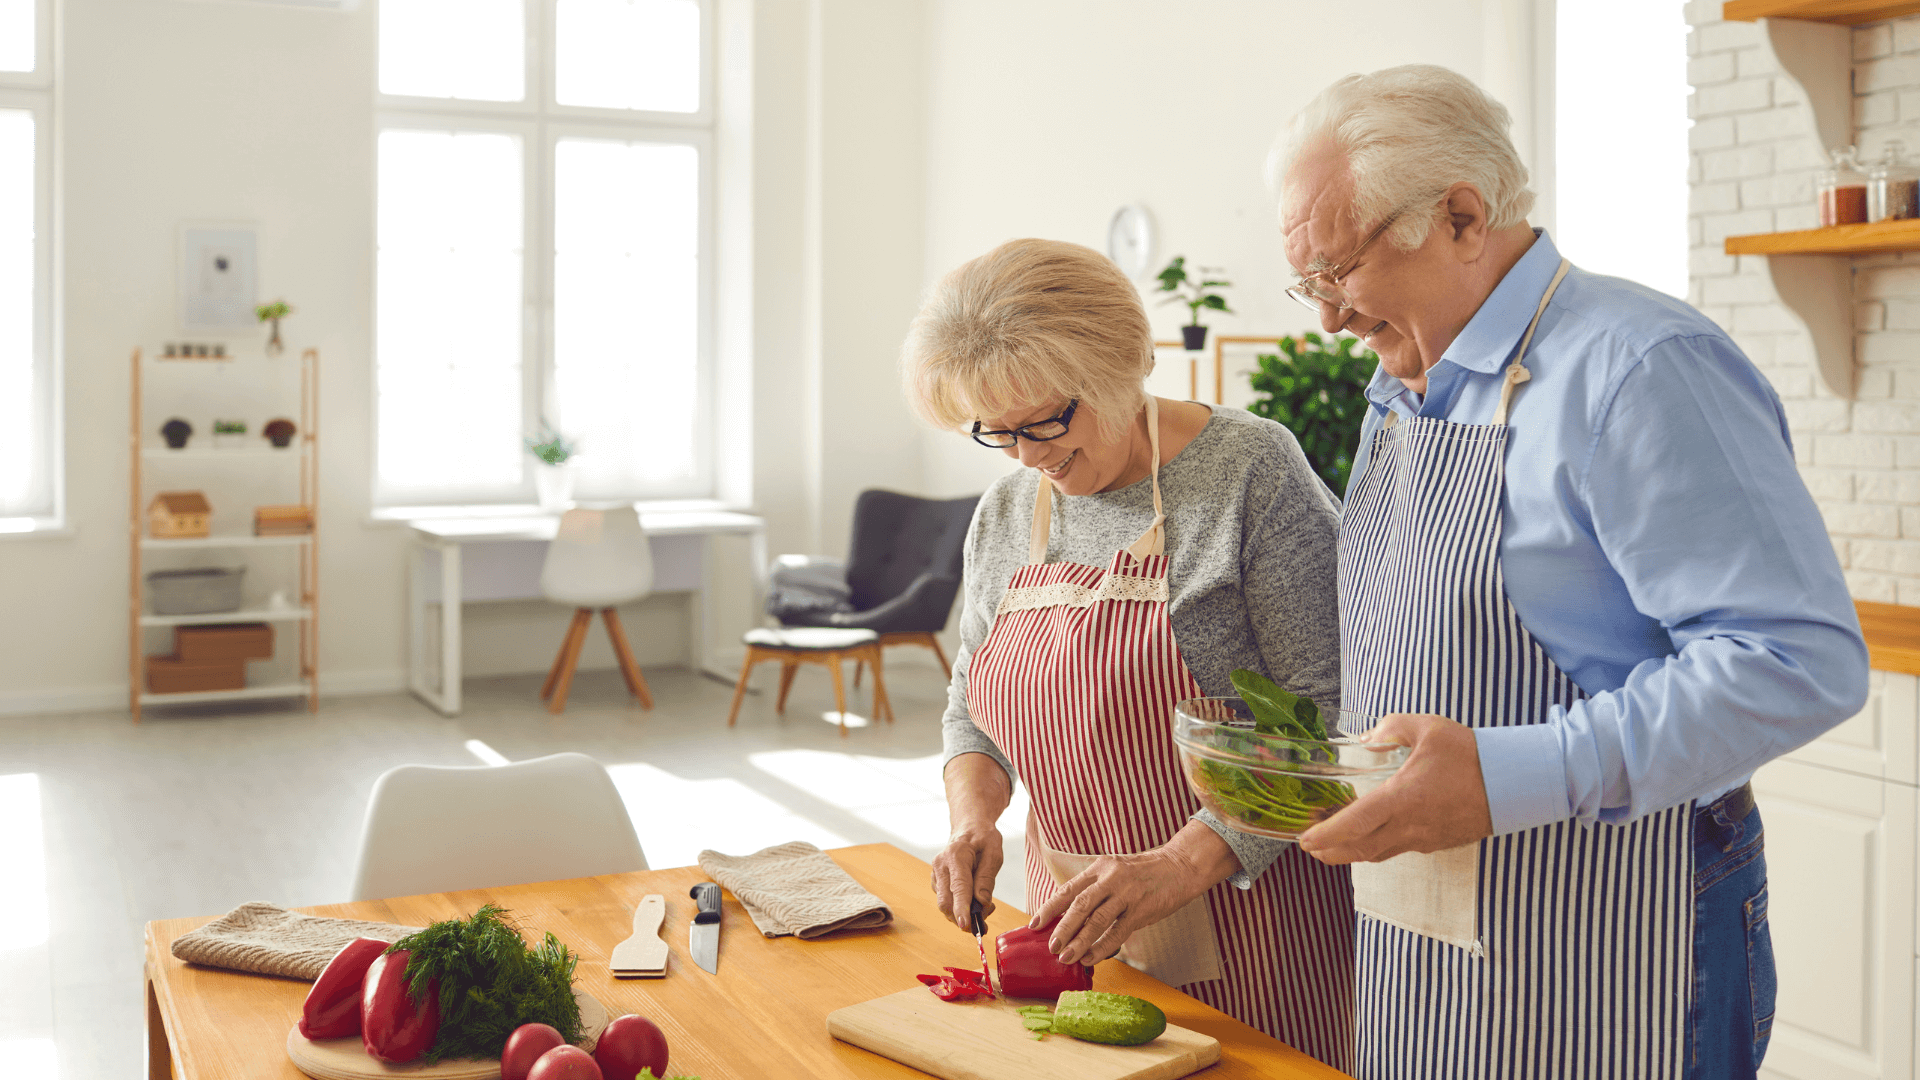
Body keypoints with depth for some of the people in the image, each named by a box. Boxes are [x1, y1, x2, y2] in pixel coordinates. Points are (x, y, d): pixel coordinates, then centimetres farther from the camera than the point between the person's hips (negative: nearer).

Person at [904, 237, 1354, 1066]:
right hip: (1076, 919, 5)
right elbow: (971, 703, 16)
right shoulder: (1004, 514, 6)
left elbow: (1326, 709, -19)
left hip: (1245, 900, -5)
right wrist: (973, 816, -4)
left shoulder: (1249, 470, -14)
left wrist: (1181, 865, -25)